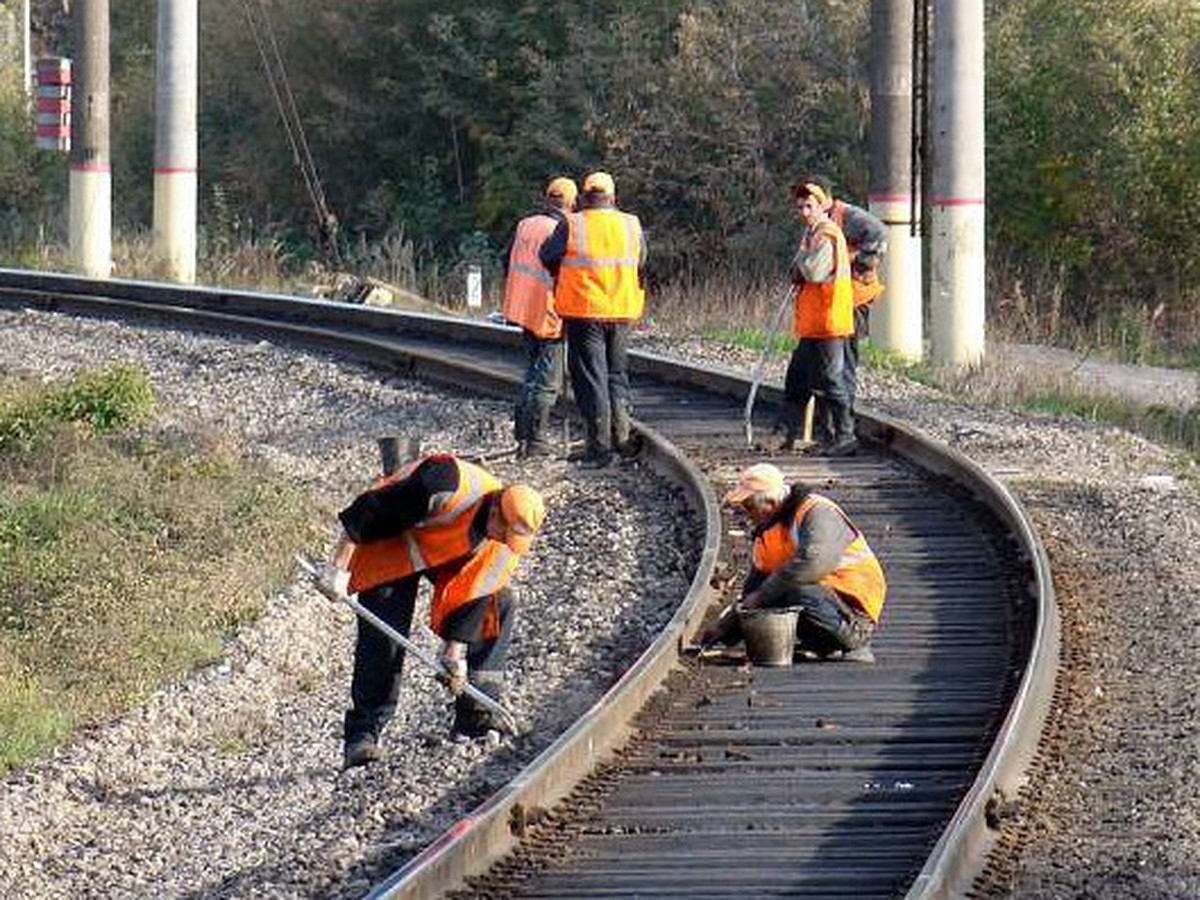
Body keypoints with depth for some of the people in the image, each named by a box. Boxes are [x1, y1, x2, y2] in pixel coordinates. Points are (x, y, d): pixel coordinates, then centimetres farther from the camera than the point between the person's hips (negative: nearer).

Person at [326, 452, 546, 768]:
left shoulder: (508, 541, -19)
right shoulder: (449, 489, -40)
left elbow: (475, 589, -12)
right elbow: (371, 510, -33)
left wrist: (456, 648, -15)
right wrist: (341, 565, -29)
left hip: (450, 553, 6)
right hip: (393, 543, -6)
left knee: (500, 604, -7)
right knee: (383, 633, -19)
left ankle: (475, 717, -2)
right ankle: (363, 735, -14)